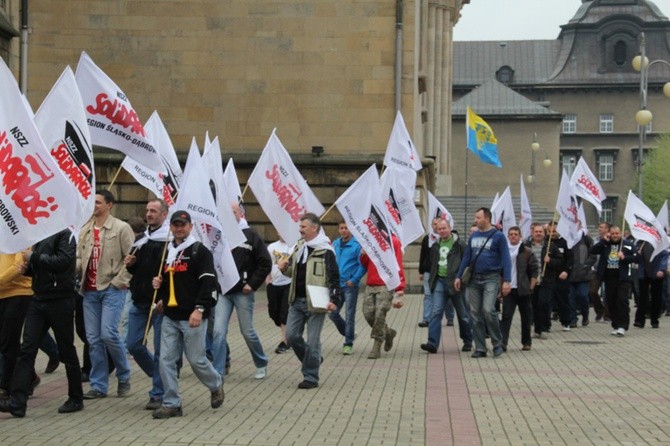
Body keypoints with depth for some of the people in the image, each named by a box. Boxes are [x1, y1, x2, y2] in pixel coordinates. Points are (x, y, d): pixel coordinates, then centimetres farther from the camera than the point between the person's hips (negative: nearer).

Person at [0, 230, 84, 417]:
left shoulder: (64, 235, -8)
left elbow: (63, 261, -23)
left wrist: (33, 257, -17)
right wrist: (27, 268, 2)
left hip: (60, 301, -7)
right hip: (38, 300, 7)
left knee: (66, 352, 5)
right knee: (27, 351, -3)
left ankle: (76, 399, 18)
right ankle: (17, 402, -7)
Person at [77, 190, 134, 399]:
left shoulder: (121, 228, -3)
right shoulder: (85, 230, 14)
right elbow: (79, 258, 17)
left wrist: (120, 281, -11)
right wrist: (74, 268, -4)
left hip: (112, 289, -6)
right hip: (90, 291, 6)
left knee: (108, 334, -14)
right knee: (93, 339, 4)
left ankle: (124, 376, 8)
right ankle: (98, 386, 10)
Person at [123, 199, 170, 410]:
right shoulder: (141, 239, 15)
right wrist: (130, 264, 2)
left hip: (160, 304, -8)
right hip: (139, 302, 8)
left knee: (160, 351, -1)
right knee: (133, 345, 9)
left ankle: (158, 394, 8)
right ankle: (159, 376, 30)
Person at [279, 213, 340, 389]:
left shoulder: (325, 251, -10)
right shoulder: (299, 247, 12)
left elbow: (334, 278, -11)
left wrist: (334, 300, -21)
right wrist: (284, 267, 2)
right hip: (296, 301, 7)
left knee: (312, 341, -2)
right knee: (291, 336, 5)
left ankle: (310, 377, 8)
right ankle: (313, 360, 27)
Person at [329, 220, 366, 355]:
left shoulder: (357, 245, -10)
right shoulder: (335, 244, 9)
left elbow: (363, 265, -12)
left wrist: (354, 280, -17)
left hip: (350, 285, -6)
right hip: (336, 285, 6)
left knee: (350, 315, -1)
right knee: (332, 313, 7)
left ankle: (348, 344, 9)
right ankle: (348, 333, 28)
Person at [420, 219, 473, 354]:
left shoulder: (459, 244, -7)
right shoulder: (435, 245, 10)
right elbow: (431, 263, 22)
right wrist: (432, 279, 15)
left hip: (455, 282, -4)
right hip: (439, 281, 4)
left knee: (462, 314, 8)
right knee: (436, 312, -7)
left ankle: (467, 342, 24)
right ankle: (432, 343, -13)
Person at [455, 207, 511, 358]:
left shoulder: (498, 236, -4)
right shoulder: (473, 236, 12)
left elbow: (505, 259, -6)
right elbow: (466, 257, 17)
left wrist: (507, 281, -13)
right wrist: (459, 276, 12)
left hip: (491, 279, -5)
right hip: (474, 279, 5)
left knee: (488, 310, -18)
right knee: (475, 314, 4)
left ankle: (497, 343, 0)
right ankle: (480, 348, 11)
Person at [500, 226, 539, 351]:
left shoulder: (527, 252, 0)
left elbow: (535, 270, 1)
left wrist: (531, 287, -5)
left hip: (523, 290, -1)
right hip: (508, 289, 1)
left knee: (526, 317, 8)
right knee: (506, 316, -10)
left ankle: (526, 342, 19)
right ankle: (503, 341, -16)